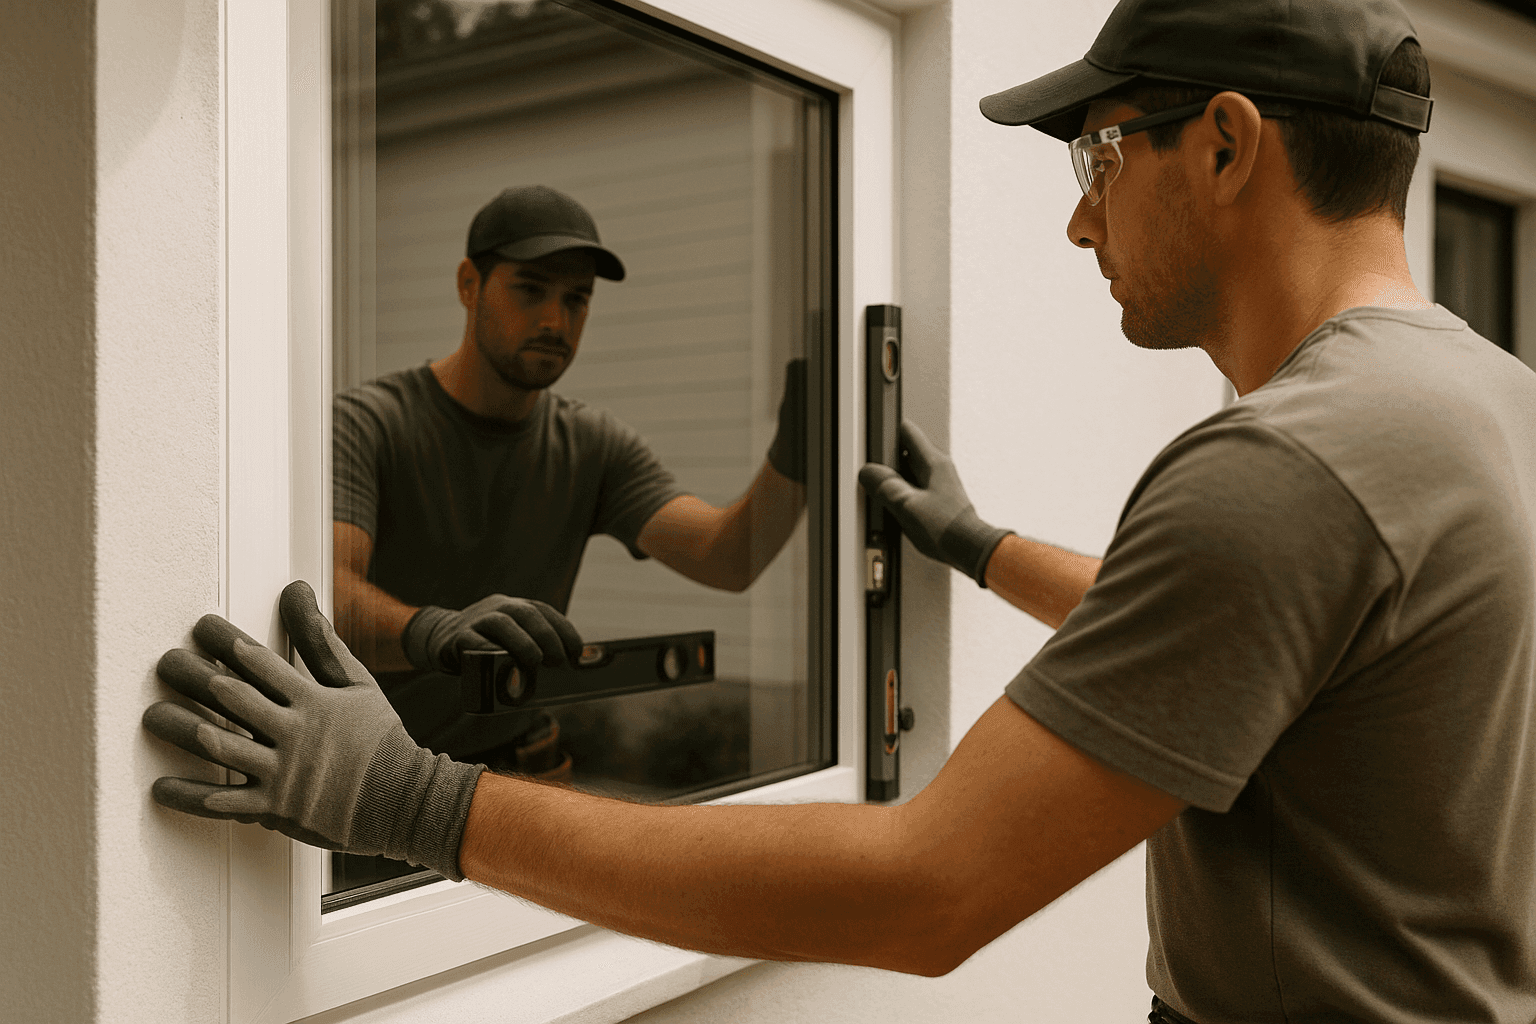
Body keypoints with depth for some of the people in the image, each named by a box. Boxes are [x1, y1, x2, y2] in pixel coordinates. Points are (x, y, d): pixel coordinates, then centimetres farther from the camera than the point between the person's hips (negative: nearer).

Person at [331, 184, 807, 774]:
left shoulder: (595, 447, 0)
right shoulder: (362, 425, -12)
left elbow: (726, 559, -14)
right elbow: (326, 598, -30)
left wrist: (794, 458, -34)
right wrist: (432, 630, -52)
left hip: (522, 765, 2)